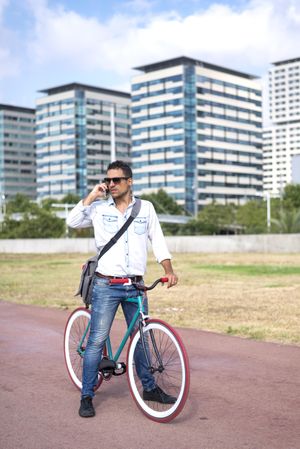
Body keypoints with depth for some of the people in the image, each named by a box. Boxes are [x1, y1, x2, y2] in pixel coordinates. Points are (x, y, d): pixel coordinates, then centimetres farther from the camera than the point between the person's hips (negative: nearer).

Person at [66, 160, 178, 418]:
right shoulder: (99, 208, 2)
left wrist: (169, 270, -1)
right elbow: (72, 222, -9)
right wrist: (92, 196, -10)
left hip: (135, 286, 2)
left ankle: (149, 388, 30)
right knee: (97, 340, -3)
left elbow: (158, 241, 8)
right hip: (106, 286, -2)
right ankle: (87, 396, 8)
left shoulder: (146, 208, 5)